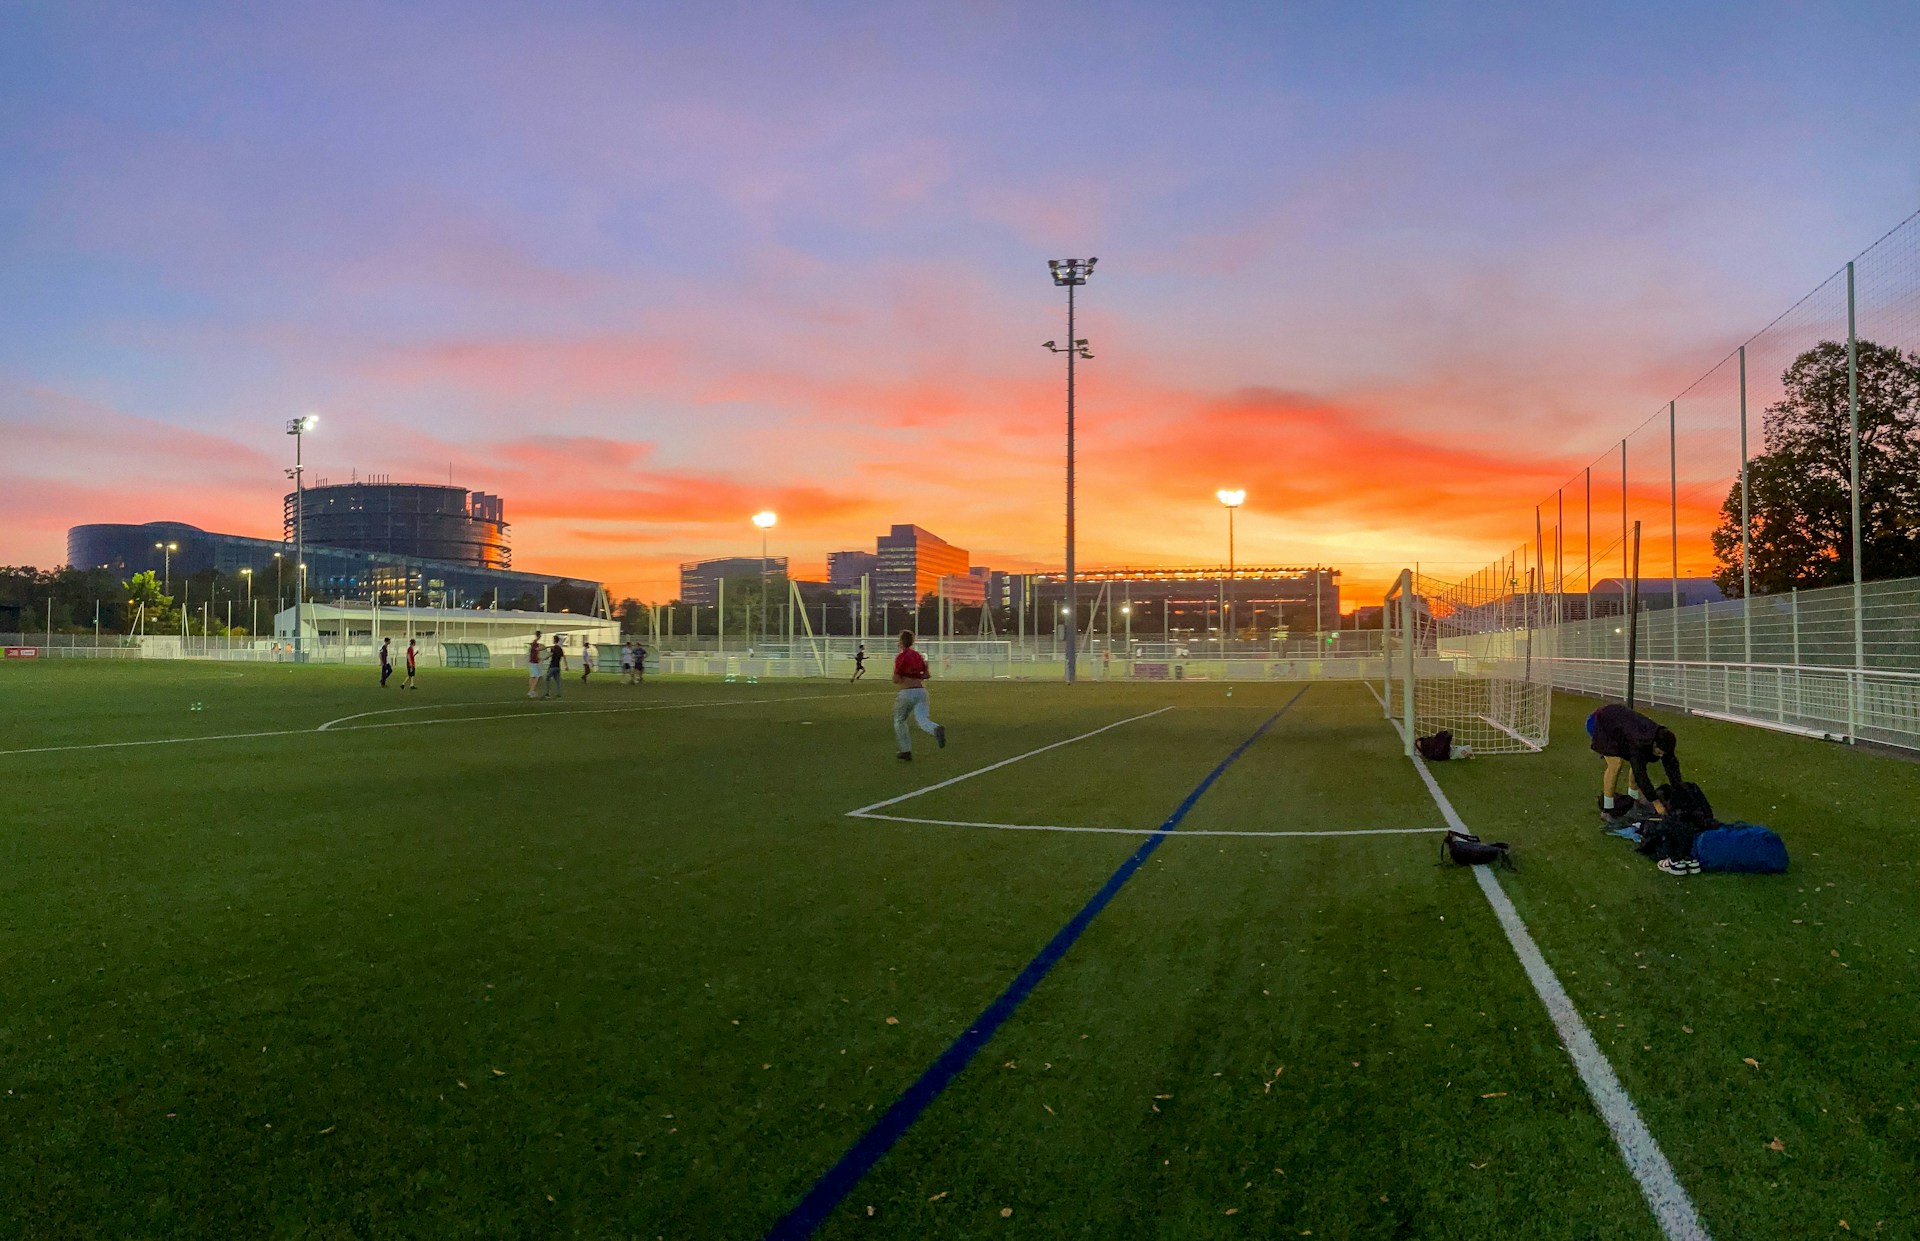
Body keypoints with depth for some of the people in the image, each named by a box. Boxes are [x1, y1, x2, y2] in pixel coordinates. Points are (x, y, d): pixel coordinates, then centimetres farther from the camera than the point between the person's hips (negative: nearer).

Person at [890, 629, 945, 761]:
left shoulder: (900, 657, -7)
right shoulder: (918, 656, 13)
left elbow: (896, 679, -11)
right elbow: (927, 675, 15)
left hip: (907, 692, -5)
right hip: (921, 690, 5)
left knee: (899, 721, 16)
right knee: (922, 719, -8)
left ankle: (906, 751, 17)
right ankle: (936, 729, -42)